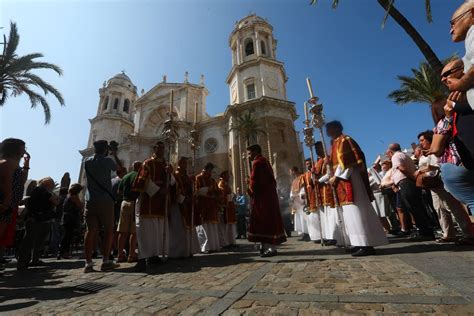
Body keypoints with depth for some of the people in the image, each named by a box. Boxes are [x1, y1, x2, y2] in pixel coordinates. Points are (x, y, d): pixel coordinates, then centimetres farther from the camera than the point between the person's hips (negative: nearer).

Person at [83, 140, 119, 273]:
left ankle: (88, 263, 6)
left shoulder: (87, 161, 7)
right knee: (108, 230, 4)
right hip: (105, 200, -4)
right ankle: (105, 261, 4)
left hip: (90, 201, 5)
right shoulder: (107, 160, -5)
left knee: (90, 231, 5)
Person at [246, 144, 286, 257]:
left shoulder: (257, 162, -10)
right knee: (269, 219, 11)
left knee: (264, 220, -6)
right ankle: (270, 246, 18)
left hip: (262, 196, -10)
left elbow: (254, 180, -17)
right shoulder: (265, 161, 19)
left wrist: (251, 192, -1)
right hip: (269, 195, 10)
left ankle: (271, 248, -2)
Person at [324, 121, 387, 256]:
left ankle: (366, 245, -5)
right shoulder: (336, 143, 22)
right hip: (344, 180, 10)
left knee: (355, 211, -10)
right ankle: (365, 243, 15)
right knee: (353, 211, 9)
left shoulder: (343, 140, -6)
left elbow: (345, 161, -17)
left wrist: (336, 177, -18)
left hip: (348, 179, -10)